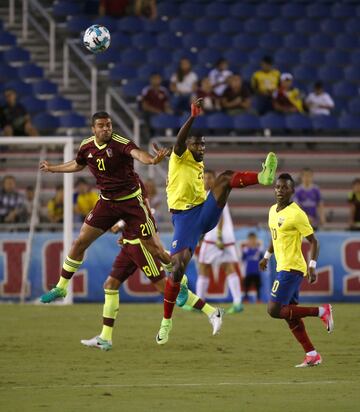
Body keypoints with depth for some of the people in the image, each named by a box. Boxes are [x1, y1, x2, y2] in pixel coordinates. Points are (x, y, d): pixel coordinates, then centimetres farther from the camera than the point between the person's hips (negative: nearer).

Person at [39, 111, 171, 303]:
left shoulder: (122, 143, -21)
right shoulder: (86, 147, -2)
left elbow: (137, 153, -44)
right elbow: (77, 165, 22)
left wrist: (152, 159, -67)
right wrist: (52, 168, 35)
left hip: (132, 200, -5)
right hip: (107, 201, 5)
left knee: (154, 248, -5)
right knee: (80, 242, 1)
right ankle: (61, 287, 15)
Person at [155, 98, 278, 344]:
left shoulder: (200, 166, 21)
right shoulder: (180, 158, -1)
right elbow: (179, 140, -23)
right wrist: (194, 117, -35)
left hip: (205, 213, 5)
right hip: (184, 217, -5)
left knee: (225, 177, -15)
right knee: (179, 267, -15)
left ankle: (263, 177, -44)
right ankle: (167, 321, -2)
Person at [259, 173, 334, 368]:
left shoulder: (297, 214, -15)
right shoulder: (273, 210, 11)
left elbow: (313, 241, -14)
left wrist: (312, 266, -22)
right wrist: (267, 256, 29)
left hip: (291, 269, -9)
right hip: (283, 267, 9)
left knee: (274, 310, -14)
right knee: (290, 314, 8)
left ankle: (322, 311, -6)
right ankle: (312, 355, 11)